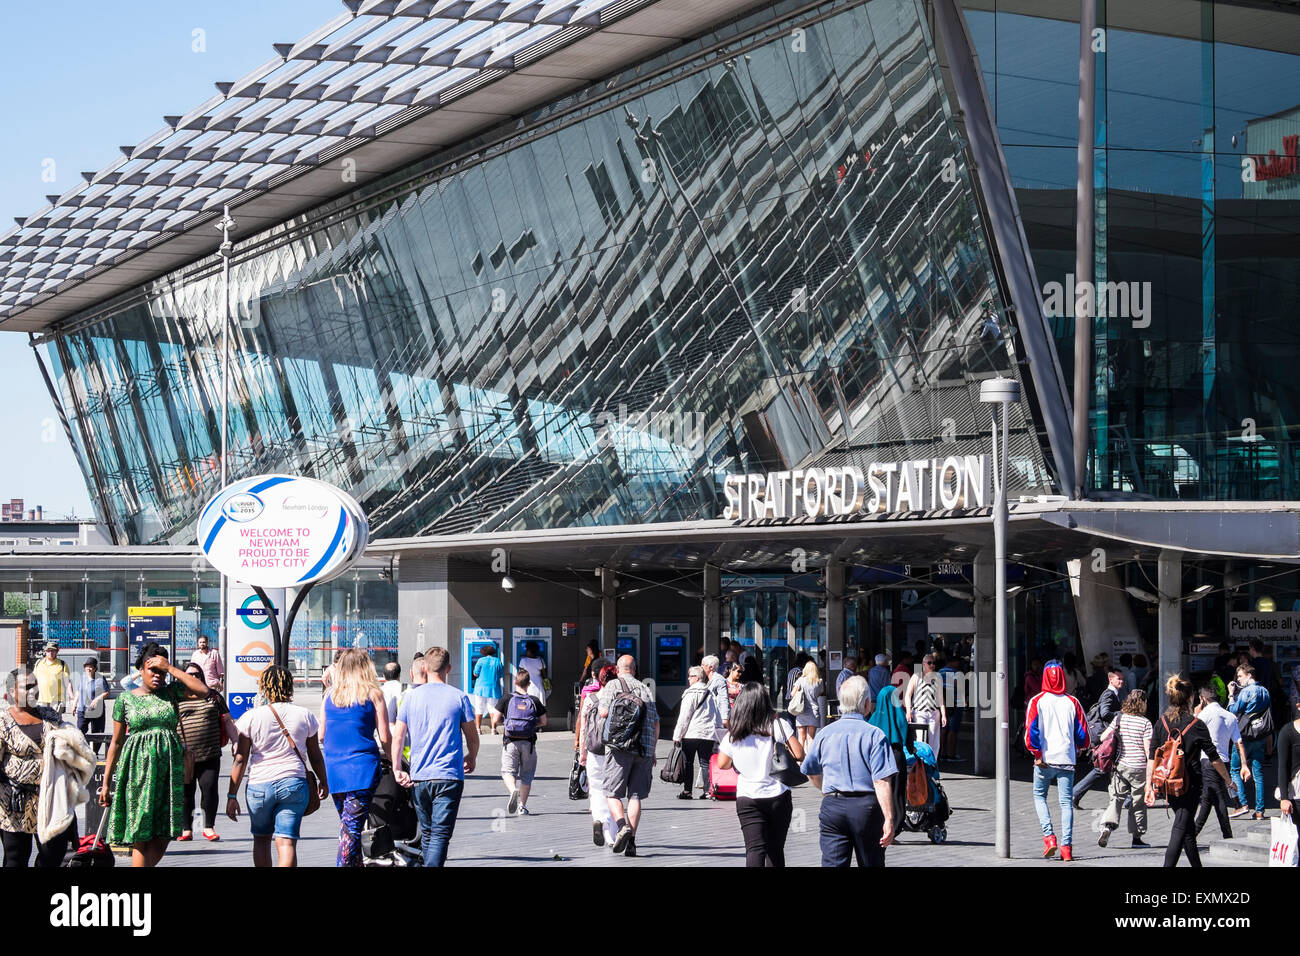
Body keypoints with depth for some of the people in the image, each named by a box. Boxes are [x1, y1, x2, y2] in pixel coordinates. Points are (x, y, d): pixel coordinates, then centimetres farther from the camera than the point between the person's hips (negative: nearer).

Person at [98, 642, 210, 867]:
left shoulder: (171, 692, 8)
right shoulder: (126, 700, 4)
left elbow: (203, 689, -8)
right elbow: (116, 742, 7)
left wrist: (171, 668, -6)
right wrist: (106, 782, 6)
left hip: (168, 766, 3)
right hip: (138, 767, -3)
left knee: (163, 837, 3)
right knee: (140, 838, -5)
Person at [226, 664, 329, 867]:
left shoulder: (251, 717, -4)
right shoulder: (305, 715, 2)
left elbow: (240, 760, -5)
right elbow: (315, 755, 9)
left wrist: (232, 795, 0)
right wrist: (323, 781, 25)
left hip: (259, 785, 0)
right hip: (295, 785, 0)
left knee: (261, 838, 20)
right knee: (287, 842, -4)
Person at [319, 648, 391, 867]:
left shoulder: (330, 695, 7)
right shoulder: (373, 694, -3)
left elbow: (321, 736, 11)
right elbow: (384, 738, -4)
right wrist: (395, 763, 8)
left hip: (333, 767, 4)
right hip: (363, 767, -4)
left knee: (346, 824, 17)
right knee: (352, 827, -7)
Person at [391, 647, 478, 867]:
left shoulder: (411, 696, 4)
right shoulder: (458, 697, -2)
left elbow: (397, 735, 2)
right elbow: (472, 736, 5)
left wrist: (397, 768, 10)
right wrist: (471, 759, 24)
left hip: (419, 777, 3)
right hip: (449, 776, -3)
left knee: (427, 832, 18)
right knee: (441, 834, -6)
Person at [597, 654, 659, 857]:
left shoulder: (612, 685, 4)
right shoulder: (645, 689, 16)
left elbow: (604, 713, -9)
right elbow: (656, 722, 14)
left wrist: (600, 709, 15)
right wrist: (652, 750, 22)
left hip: (620, 747, -4)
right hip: (644, 749, 4)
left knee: (613, 793, 2)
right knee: (635, 796, 4)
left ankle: (622, 826, -23)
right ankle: (631, 841, -3)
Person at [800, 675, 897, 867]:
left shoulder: (825, 734, 6)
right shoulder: (874, 734, -8)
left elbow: (811, 772, 19)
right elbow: (882, 781, -15)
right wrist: (889, 819, -13)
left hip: (832, 807, 3)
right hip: (866, 807, -2)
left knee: (832, 863, -1)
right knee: (871, 863, 12)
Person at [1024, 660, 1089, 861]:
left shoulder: (1037, 701, -3)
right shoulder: (1072, 703, 3)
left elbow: (1031, 729, -11)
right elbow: (1082, 733, 7)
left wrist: (1037, 754, -4)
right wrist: (1077, 750, 25)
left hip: (1045, 759, -1)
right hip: (1067, 758, 1)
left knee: (1039, 795, 17)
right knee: (1066, 802, 4)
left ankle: (1049, 836, 0)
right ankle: (1066, 846, -3)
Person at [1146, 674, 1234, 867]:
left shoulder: (1161, 723, 0)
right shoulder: (1196, 725, -11)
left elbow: (1152, 758, -1)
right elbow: (1214, 759, -4)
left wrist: (1149, 786, 4)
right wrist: (1228, 780, 9)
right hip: (1190, 785, -5)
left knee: (1188, 829, 20)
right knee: (1180, 831, -5)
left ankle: (1197, 864, 32)